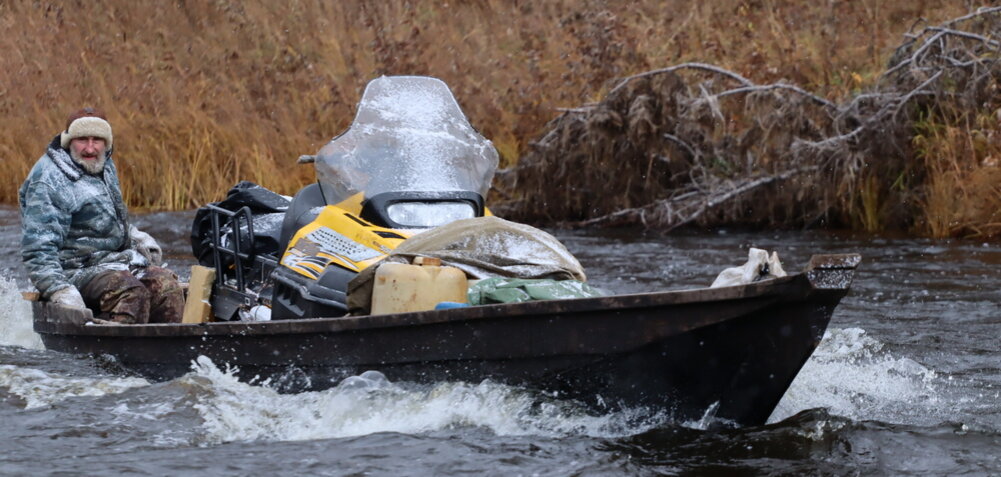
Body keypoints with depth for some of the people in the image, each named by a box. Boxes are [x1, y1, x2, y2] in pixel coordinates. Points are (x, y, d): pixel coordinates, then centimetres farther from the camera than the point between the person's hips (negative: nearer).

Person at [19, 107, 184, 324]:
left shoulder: (104, 166, 13)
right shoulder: (48, 182, -14)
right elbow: (37, 249, -19)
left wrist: (137, 237, 21)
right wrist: (61, 292, -28)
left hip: (118, 261, 7)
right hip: (78, 271, -7)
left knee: (167, 285, -19)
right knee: (130, 292, -33)